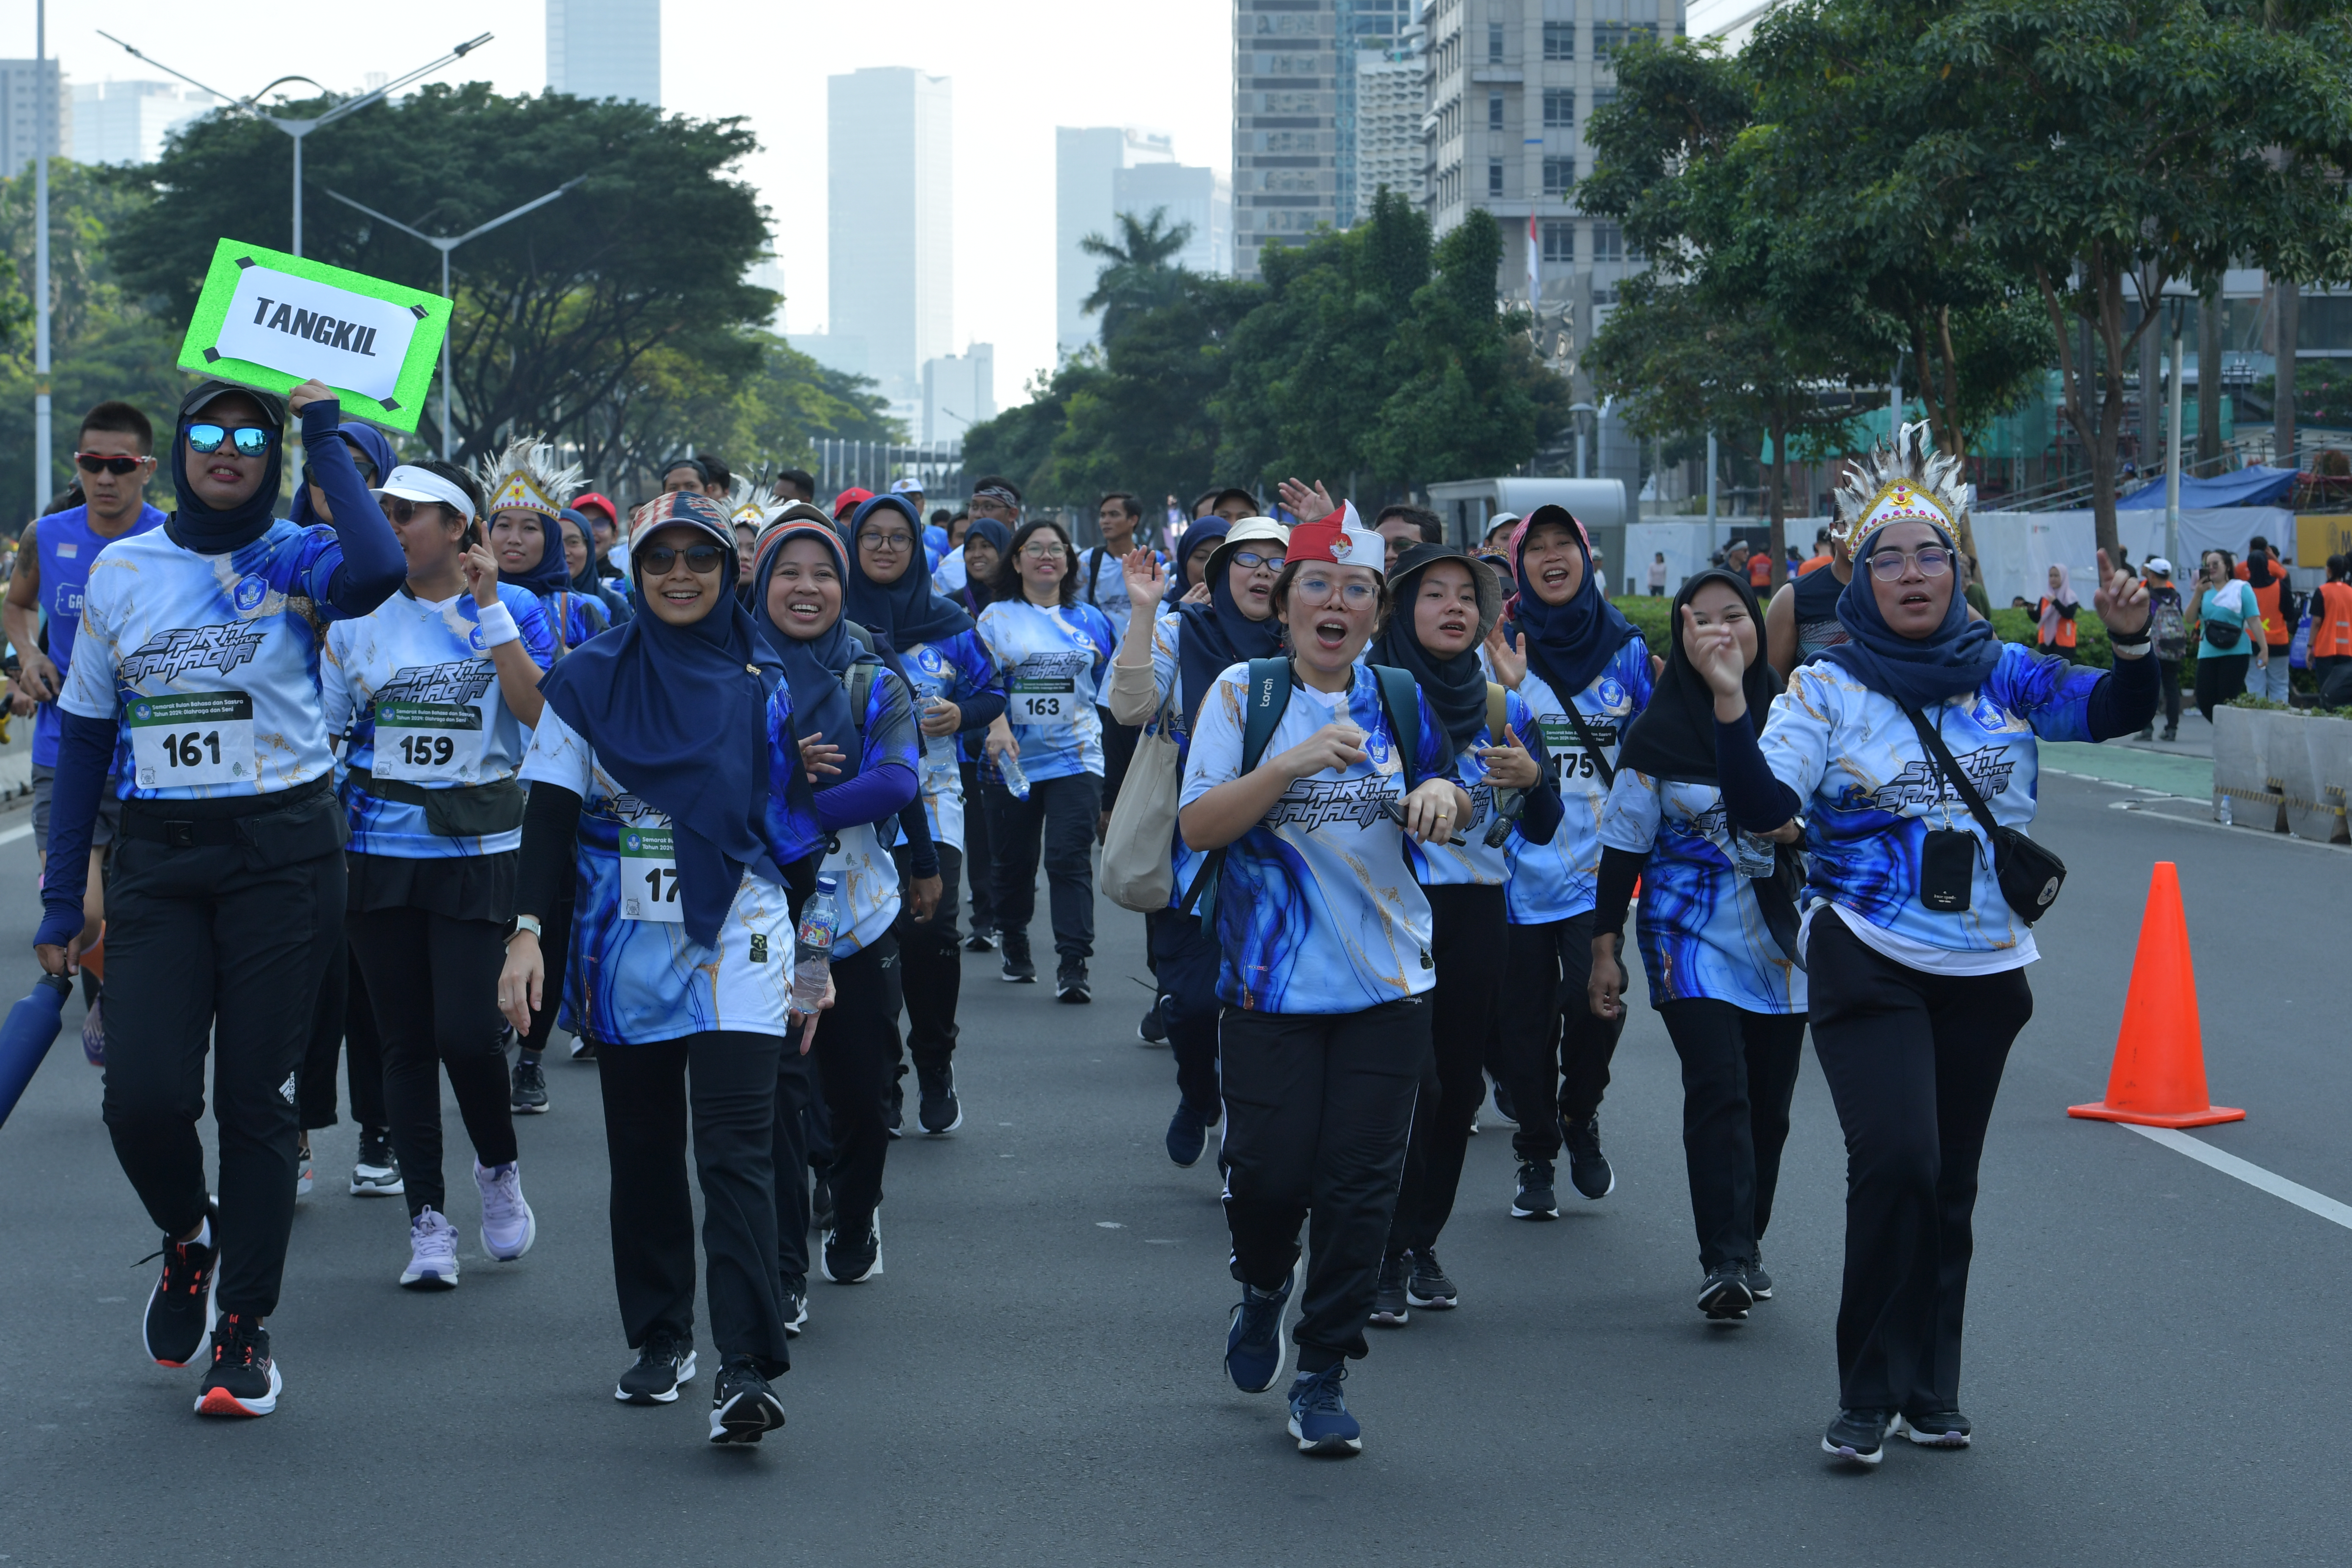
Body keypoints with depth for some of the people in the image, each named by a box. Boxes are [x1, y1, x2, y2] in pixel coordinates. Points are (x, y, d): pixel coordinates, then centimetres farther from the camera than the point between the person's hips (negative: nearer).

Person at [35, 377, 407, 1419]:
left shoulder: (295, 562, -2)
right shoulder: (121, 570, 8)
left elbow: (378, 570, -28)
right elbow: (86, 734, 12)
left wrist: (324, 434, -15)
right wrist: (62, 900, 8)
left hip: (284, 853, -2)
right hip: (158, 858, 2)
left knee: (255, 1097, 0)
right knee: (143, 1095, -9)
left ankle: (246, 1331, 12)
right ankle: (187, 1236, 23)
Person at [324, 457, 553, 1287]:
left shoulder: (513, 609, -1)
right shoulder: (361, 616, 6)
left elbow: (541, 714, -15)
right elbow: (325, 727, 13)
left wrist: (489, 609, -16)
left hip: (478, 852, -3)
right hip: (380, 851, 3)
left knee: (465, 1028, -13)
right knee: (405, 1040, 4)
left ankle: (499, 1166, 15)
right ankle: (428, 1220, 13)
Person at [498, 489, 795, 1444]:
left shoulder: (764, 685, 5)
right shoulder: (589, 683, 5)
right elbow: (550, 817, 3)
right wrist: (526, 934, -7)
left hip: (737, 942, -2)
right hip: (624, 948, 2)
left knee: (735, 1149, -13)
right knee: (643, 1150, 9)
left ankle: (745, 1367, -18)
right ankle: (661, 1339, 23)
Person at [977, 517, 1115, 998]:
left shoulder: (1089, 621, 10)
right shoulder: (997, 618, 4)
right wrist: (997, 727, -21)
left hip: (1076, 758, 0)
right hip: (1013, 759, 0)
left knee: (1070, 858, -12)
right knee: (1014, 860, 10)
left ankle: (1073, 965, -16)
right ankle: (1015, 946, 32)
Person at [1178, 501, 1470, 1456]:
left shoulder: (1401, 701, 6)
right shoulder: (1245, 693, -2)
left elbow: (1450, 816, 20)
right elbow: (1197, 826, -9)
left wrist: (1444, 794, -4)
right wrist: (1295, 762, -21)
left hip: (1388, 983, 2)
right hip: (1272, 983, -2)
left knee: (1360, 1184, 0)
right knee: (1271, 1170, -4)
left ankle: (1322, 1379, 11)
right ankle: (1265, 1288, 30)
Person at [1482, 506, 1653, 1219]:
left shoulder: (1625, 650, 6)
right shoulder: (1498, 652, 2)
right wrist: (1503, 690, -20)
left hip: (1598, 862, 0)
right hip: (1523, 863, 0)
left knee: (1593, 1001, -16)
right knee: (1527, 1021, 4)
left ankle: (1580, 1119, 12)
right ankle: (1535, 1156, 22)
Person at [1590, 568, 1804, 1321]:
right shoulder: (1661, 730, -3)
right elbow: (1623, 843, 2)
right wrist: (1606, 946, 1)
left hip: (1781, 935, 3)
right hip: (1692, 932, -3)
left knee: (1769, 1098, 6)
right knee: (1718, 1089, -16)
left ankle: (1746, 1241, 21)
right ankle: (1725, 1260, -18)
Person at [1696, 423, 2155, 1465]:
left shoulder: (2004, 675, 4)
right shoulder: (1826, 690, -4)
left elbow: (2116, 714, 1)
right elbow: (1764, 808, -14)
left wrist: (2131, 643, -18)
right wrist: (1730, 711, -28)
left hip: (1984, 967, 4)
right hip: (1868, 964, -4)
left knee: (1950, 1182, 11)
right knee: (1896, 1162, -18)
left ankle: (1930, 1391, 24)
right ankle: (1869, 1397, -6)